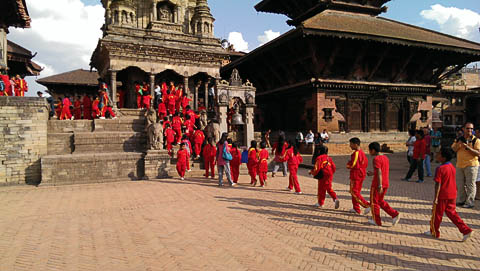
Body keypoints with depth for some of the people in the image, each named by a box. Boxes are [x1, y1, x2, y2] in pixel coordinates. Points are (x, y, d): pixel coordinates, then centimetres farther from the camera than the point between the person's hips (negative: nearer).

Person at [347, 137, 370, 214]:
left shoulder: (356, 153, -19)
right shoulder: (362, 152, 11)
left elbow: (353, 164, -23)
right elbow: (366, 163, 17)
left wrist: (348, 165, -5)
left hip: (356, 175, -10)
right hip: (362, 174, 10)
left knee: (354, 192, -3)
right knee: (357, 191, 15)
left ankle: (367, 205, -9)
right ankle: (356, 208, 20)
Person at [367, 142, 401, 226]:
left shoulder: (376, 159, -17)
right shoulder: (385, 158, 10)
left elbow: (379, 173, -24)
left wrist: (379, 186, -25)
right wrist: (373, 173, 28)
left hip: (377, 184, -8)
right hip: (386, 184, 8)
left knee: (374, 202, 7)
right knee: (381, 201, 21)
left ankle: (376, 221, 16)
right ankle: (395, 214, 12)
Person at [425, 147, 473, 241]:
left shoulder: (440, 169, -20)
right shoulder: (452, 167, 4)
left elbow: (438, 184, -20)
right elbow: (451, 181, 14)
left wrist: (436, 198, -18)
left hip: (442, 196, -7)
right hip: (452, 195, 7)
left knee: (437, 214, 8)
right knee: (451, 213, 17)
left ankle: (434, 232, 21)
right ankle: (466, 230, 12)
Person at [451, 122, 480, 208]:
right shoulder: (459, 139, 9)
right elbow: (453, 149, 7)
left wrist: (467, 147, -21)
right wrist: (458, 144, -12)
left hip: (471, 165, -5)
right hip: (460, 165, 5)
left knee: (470, 184, -1)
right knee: (460, 184, 13)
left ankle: (470, 202, 7)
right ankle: (461, 200, 26)